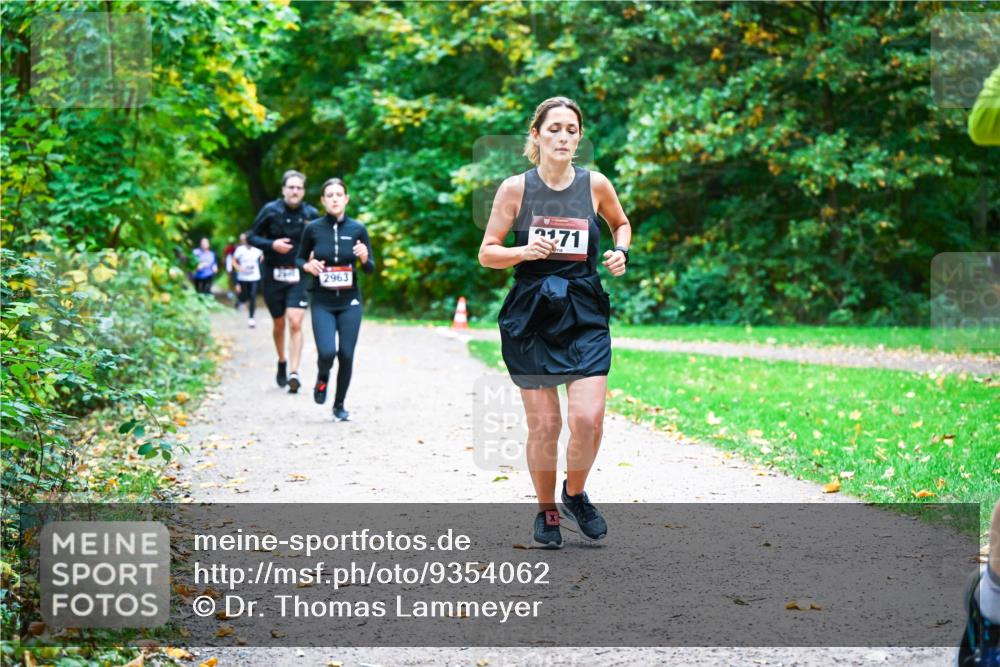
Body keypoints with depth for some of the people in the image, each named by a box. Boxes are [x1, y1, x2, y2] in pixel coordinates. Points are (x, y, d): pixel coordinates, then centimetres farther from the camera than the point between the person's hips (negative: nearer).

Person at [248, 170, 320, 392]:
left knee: (295, 324, -15)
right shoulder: (271, 211, -5)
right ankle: (282, 362, 39)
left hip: (299, 275, 0)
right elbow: (253, 237, 0)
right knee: (279, 324, 14)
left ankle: (294, 373, -16)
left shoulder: (311, 214, -1)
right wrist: (272, 244, -17)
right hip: (274, 275, 1)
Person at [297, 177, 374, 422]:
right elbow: (300, 258, 11)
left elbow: (370, 269, 2)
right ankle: (322, 378, 20)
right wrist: (307, 265, -12)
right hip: (322, 303, -1)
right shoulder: (313, 229, -3)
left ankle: (339, 405, 21)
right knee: (327, 352, -16)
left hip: (350, 302, 1)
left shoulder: (357, 229, -2)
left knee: (346, 356, 0)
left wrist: (364, 258, -20)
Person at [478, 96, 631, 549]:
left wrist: (621, 252, 2)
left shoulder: (595, 185, 2)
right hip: (531, 316, -1)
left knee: (588, 418, -11)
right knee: (543, 425, 1)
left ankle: (575, 495, 18)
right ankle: (546, 511, 23)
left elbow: (621, 223, 22)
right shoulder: (515, 188, -3)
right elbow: (486, 253, 1)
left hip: (585, 316, 1)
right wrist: (524, 251, -17)